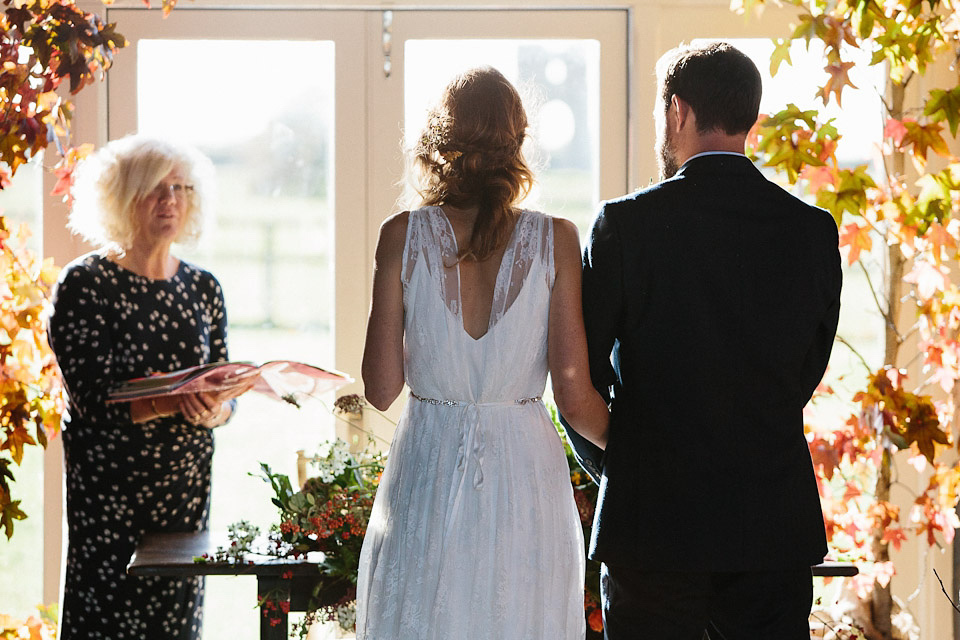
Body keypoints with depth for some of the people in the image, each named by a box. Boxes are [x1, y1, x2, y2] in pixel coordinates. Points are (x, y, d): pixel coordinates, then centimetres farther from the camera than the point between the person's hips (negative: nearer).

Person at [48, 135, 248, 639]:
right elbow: (93, 399, -14)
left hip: (188, 484, 4)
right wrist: (169, 402, -29)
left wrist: (213, 408, -14)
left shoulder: (203, 289, 10)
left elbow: (226, 393, 10)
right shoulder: (84, 285, -5)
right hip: (108, 487, -4)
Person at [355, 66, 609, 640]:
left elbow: (382, 390, -2)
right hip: (527, 481, 0)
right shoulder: (555, 240, -5)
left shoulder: (403, 235, -5)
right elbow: (576, 397, -6)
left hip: (426, 481, 0)